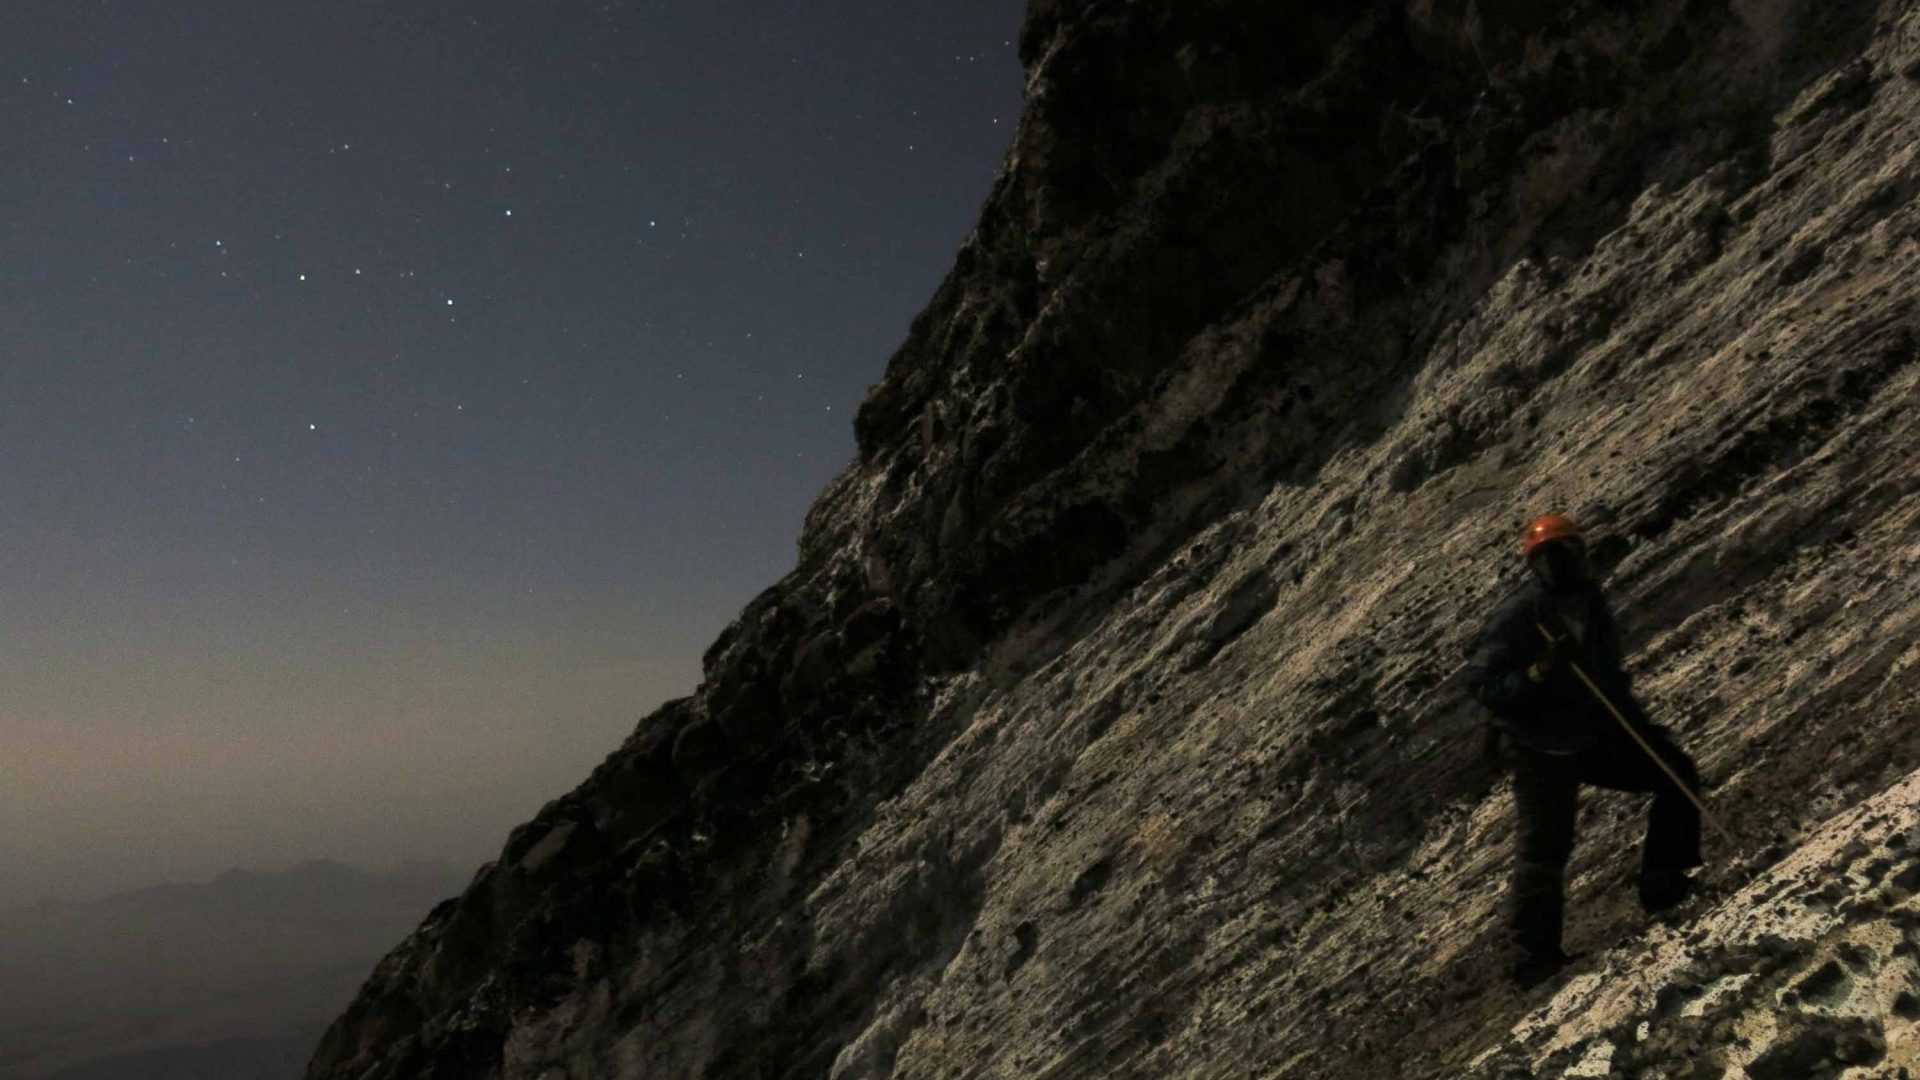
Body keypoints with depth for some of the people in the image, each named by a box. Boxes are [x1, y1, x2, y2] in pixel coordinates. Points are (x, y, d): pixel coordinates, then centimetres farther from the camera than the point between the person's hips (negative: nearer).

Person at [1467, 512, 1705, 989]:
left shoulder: (1591, 606, 8)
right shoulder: (1519, 614, -16)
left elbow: (1609, 678, 20)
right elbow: (1483, 683, -20)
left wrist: (1642, 728, 14)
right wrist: (1536, 673, -34)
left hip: (1596, 737, 7)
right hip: (1542, 750, -7)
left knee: (1677, 773, 5)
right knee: (1543, 851, -4)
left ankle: (1664, 886, 13)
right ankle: (1534, 954, 12)